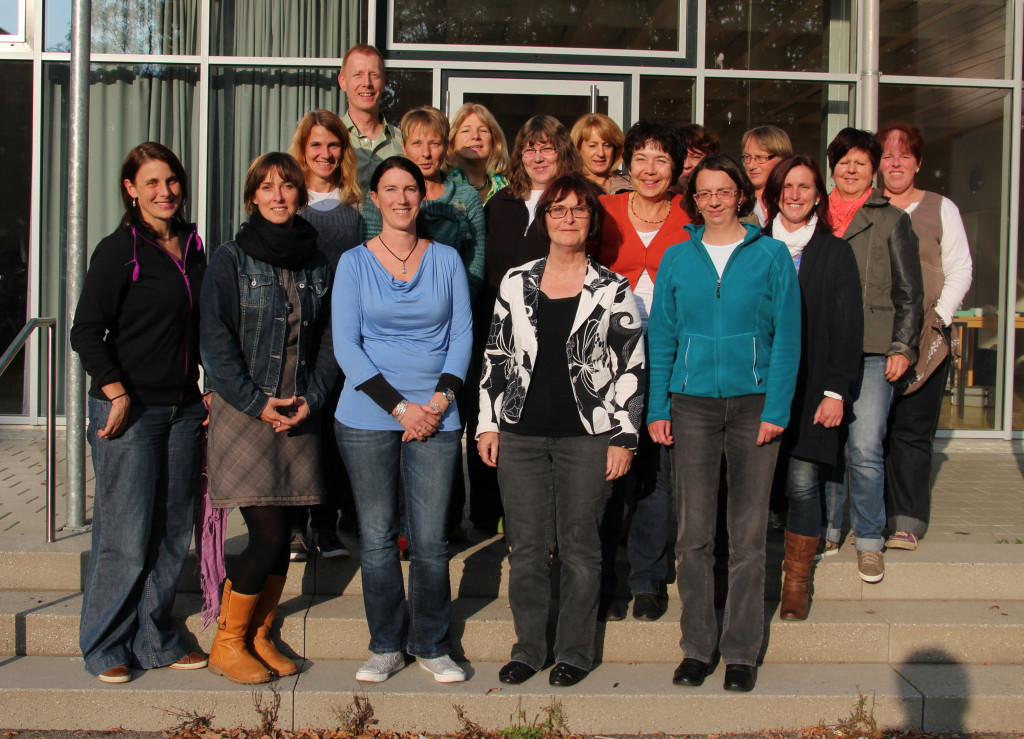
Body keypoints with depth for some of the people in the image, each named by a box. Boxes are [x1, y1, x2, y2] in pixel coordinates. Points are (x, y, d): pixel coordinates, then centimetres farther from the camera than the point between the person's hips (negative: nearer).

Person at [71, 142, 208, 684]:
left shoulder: (191, 247, 12)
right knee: (126, 537, -2)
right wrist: (118, 394, -15)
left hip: (183, 410, 6)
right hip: (130, 412, -6)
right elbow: (86, 332, -9)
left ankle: (155, 640, 23)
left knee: (172, 534, 10)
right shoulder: (118, 250, -7)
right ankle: (105, 648, 14)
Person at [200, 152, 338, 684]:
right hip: (244, 413, -4)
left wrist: (311, 398, -4)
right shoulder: (231, 260, -1)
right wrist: (257, 402, -13)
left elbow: (327, 340, 11)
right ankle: (227, 643, 9)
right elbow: (215, 342, -6)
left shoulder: (317, 264, 12)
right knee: (269, 534, -9)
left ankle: (260, 637, 21)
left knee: (281, 536, 5)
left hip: (299, 415, 4)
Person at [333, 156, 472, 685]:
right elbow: (345, 345, -1)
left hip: (435, 418, 1)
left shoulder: (446, 259, 9)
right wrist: (399, 407, -9)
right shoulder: (354, 262, 4)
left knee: (430, 541, -2)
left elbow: (462, 334, 7)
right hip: (367, 417, 0)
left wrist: (441, 396, -8)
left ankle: (431, 645, 16)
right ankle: (386, 646, 18)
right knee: (377, 537, 3)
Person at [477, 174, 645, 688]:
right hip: (521, 434, 2)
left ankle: (575, 652, 19)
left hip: (588, 435, -2)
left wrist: (625, 437, -4)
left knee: (579, 547, 5)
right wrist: (487, 423, 7)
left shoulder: (612, 290, 1)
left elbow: (632, 367, 1)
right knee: (526, 547, 6)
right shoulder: (515, 283, 8)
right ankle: (528, 647, 21)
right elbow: (495, 355, 12)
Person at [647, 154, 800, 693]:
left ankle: (741, 651, 14)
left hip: (753, 401, -1)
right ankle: (697, 646, 14)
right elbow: (661, 338, 9)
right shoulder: (677, 259, 8)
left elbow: (786, 336, 1)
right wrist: (657, 408, 1)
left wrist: (776, 408, -7)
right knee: (693, 532, 2)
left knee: (748, 535, 3)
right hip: (692, 403, 1)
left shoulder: (772, 255, 3)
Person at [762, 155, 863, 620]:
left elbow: (848, 327, 3)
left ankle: (797, 582, 10)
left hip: (811, 386, -1)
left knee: (803, 481, -3)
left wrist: (836, 390, -6)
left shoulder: (836, 253, 7)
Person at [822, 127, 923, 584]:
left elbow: (909, 292, 7)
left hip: (872, 352, -3)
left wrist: (903, 347, -3)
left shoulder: (892, 220, 8)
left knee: (864, 449, -10)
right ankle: (827, 530, 21)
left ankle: (869, 541, 5)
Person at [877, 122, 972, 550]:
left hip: (924, 337, -1)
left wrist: (939, 317, -6)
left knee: (912, 429, -3)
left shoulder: (941, 209, 10)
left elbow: (959, 270, 6)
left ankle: (906, 520, 3)